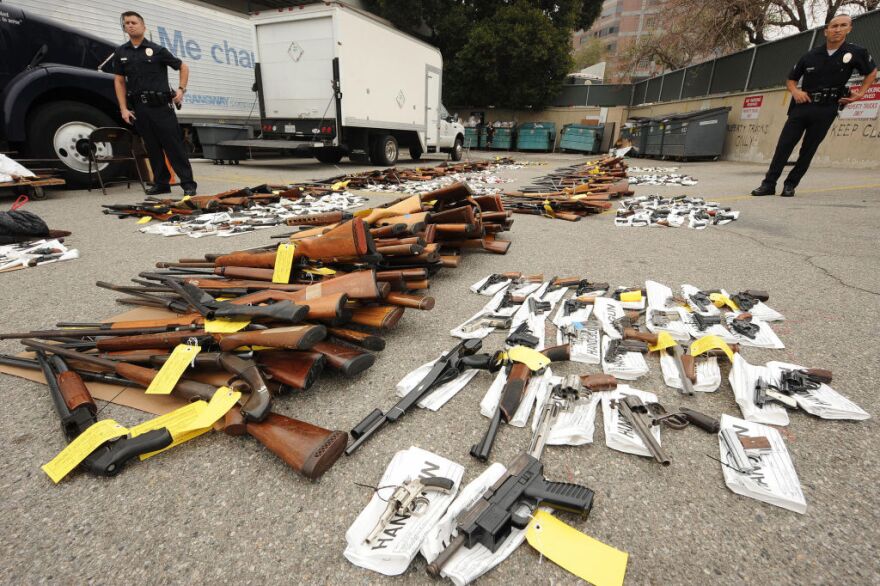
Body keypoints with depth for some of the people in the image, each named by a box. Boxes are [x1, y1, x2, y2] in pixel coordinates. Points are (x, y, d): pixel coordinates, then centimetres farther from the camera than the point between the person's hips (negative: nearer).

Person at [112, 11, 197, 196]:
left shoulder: (157, 50, 3)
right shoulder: (120, 52, 13)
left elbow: (183, 67, 11)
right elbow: (120, 82, 12)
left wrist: (181, 89, -3)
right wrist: (124, 109, 3)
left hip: (160, 105, -4)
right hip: (139, 107, 4)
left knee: (173, 145, -7)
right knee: (152, 147, 6)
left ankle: (188, 183, -6)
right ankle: (161, 183, 12)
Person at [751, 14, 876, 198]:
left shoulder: (856, 53, 2)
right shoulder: (810, 56, 3)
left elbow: (872, 72, 15)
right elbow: (791, 80, 13)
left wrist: (860, 93, 5)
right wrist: (795, 91, -7)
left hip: (826, 110, -1)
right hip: (802, 106, 1)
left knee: (808, 150, 0)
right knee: (784, 145, -7)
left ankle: (790, 185, 5)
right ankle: (769, 184, -6)